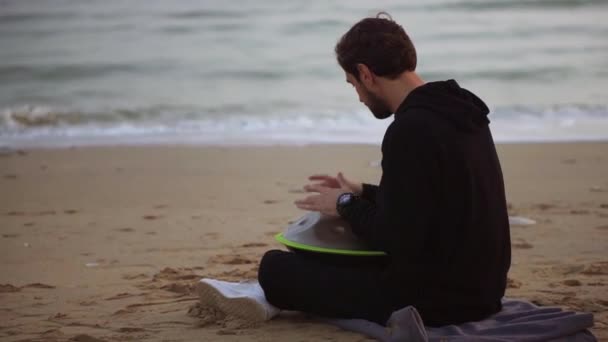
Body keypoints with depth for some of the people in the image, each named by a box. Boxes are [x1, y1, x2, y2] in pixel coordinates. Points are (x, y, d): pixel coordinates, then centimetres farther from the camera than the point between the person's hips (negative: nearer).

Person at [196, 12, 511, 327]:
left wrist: (347, 205, -4)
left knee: (275, 266, 4)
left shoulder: (411, 130, -23)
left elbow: (396, 240, -22)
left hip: (433, 301, -9)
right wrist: (364, 193, 20)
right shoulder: (458, 113, 7)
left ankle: (273, 295, 32)